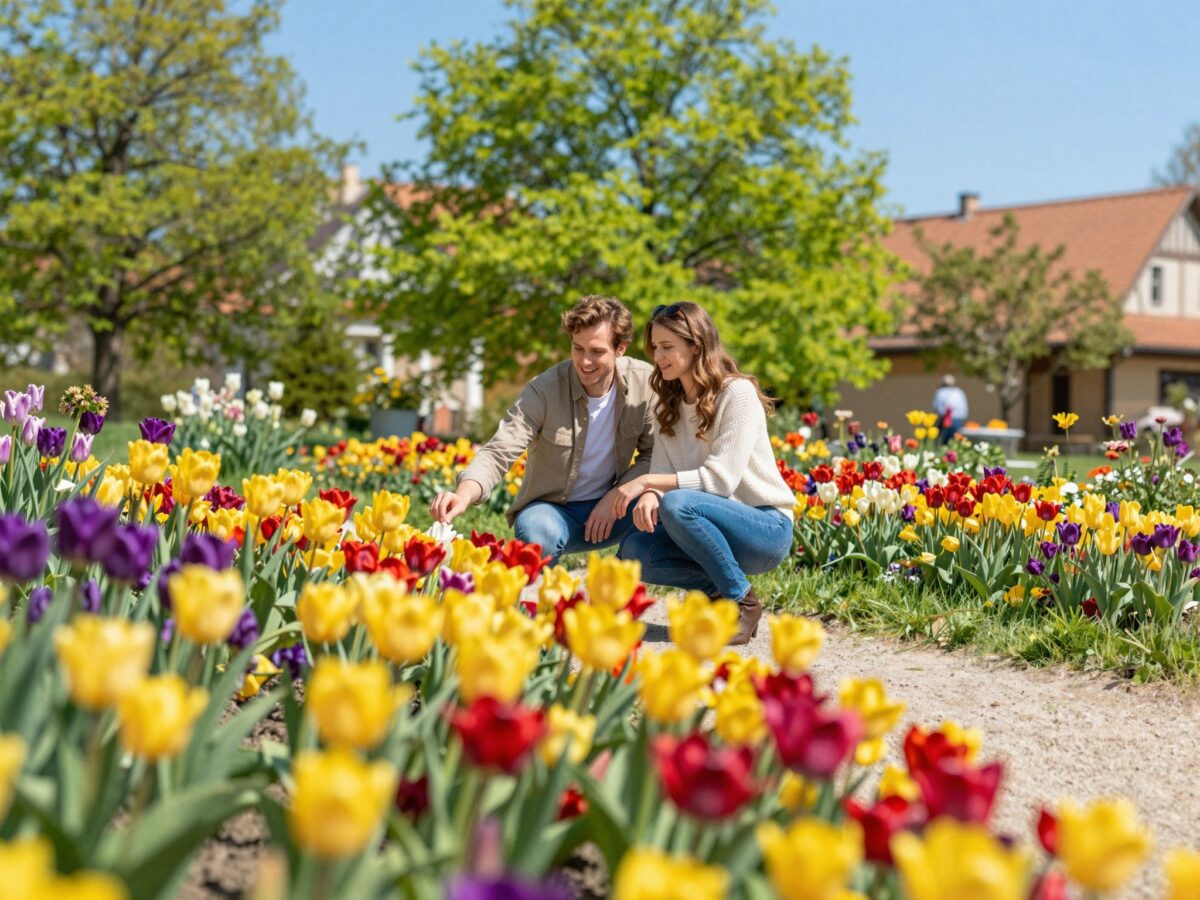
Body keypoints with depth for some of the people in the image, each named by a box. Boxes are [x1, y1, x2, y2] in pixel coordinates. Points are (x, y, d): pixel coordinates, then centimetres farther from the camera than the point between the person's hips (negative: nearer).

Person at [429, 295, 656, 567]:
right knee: (536, 533, -38)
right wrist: (464, 494, -47)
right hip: (551, 507, -3)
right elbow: (498, 453, -26)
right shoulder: (544, 390, -20)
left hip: (611, 506, 3)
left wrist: (615, 497, -19)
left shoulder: (645, 381, -10)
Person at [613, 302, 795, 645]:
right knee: (633, 551, -19)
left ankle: (743, 602, -16)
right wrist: (649, 493, -25)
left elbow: (721, 478, -23)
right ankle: (716, 588, 1)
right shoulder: (669, 405, 9)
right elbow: (661, 472, -1)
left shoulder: (738, 393, -14)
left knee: (677, 504, -33)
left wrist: (646, 481, -25)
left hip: (767, 529, -6)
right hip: (715, 525, 6)